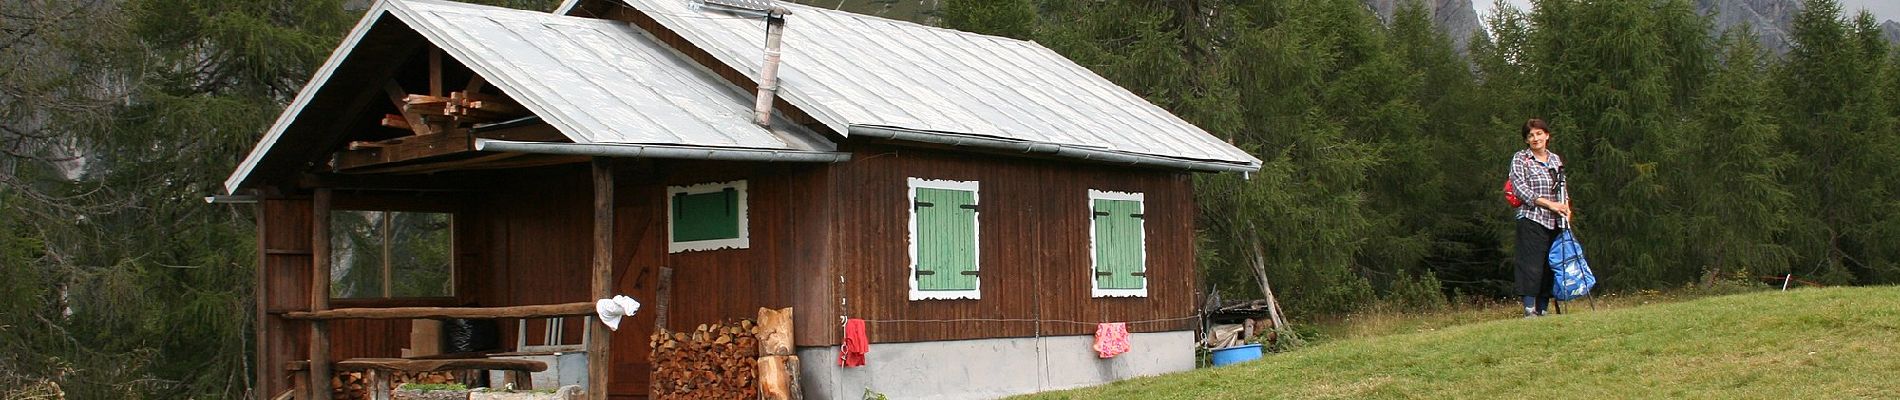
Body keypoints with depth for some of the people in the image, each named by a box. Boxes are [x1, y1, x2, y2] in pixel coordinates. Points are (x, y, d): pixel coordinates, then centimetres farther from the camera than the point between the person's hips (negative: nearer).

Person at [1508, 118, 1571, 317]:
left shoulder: (1556, 159, 17)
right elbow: (1520, 187, -11)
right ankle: (1529, 309, -9)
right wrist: (1549, 204, -16)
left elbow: (1562, 188, 23)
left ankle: (1543, 310, 10)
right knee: (1531, 265, -9)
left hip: (1554, 223, 6)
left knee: (1550, 267, 5)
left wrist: (1566, 206, 2)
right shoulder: (1520, 159, 0)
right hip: (1531, 220, -6)